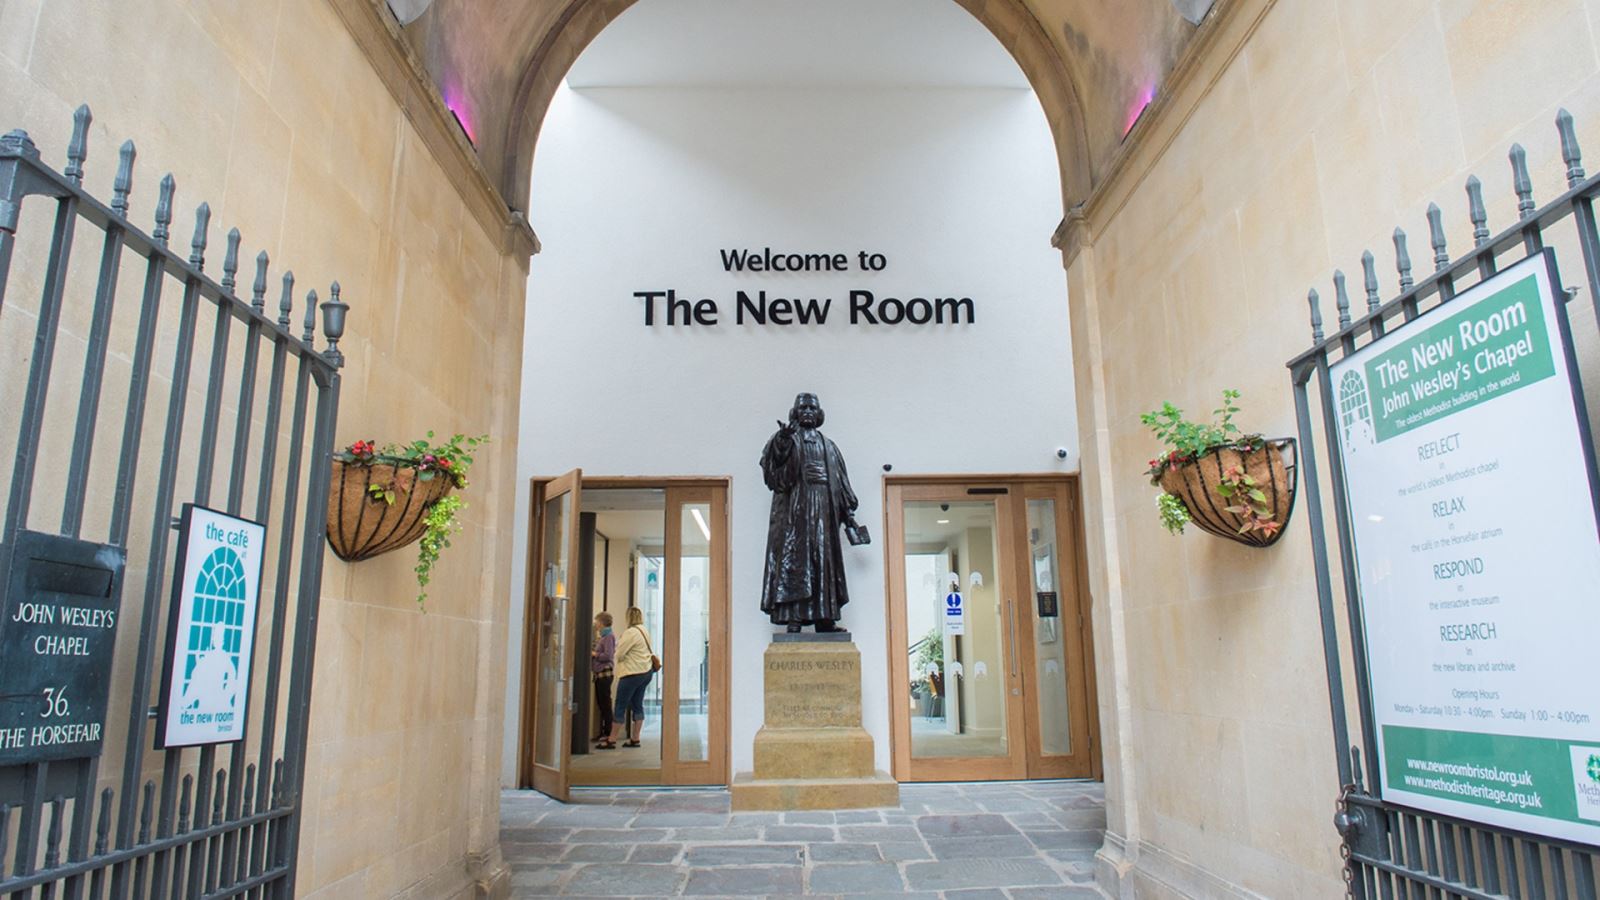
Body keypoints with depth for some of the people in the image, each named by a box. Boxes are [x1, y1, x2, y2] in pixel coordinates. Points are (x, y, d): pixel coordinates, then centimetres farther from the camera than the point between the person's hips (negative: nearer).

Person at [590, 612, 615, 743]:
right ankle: (602, 732, 19)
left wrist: (594, 654, -10)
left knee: (605, 704, -4)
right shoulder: (602, 636, 16)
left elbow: (608, 655, -20)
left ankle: (608, 733, 1)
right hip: (599, 674, 9)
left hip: (605, 673, -9)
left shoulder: (609, 637, -12)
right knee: (601, 704, 13)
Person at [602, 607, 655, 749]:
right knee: (637, 705, 10)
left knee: (620, 706, -3)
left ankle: (612, 740, 0)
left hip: (632, 673, -9)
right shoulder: (644, 632, 14)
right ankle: (635, 739, 12)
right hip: (646, 672, 9)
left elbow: (619, 654, -13)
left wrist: (619, 643, 7)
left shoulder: (630, 632, -15)